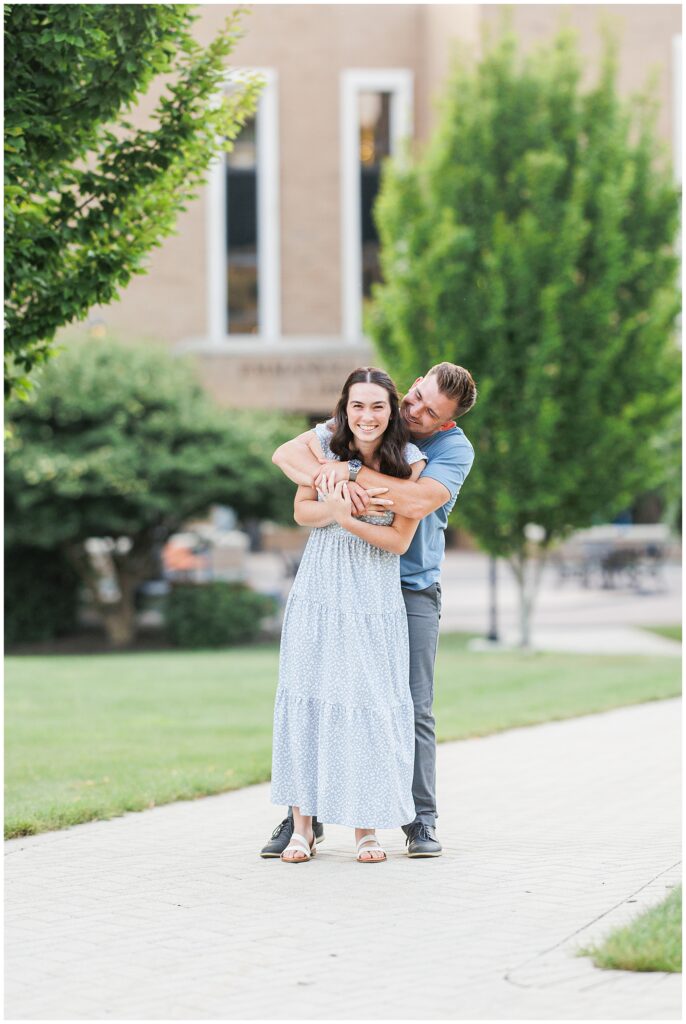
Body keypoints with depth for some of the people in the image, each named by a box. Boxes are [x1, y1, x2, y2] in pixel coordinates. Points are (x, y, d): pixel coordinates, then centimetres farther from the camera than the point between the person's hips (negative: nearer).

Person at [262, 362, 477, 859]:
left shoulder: (455, 449, -8)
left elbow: (418, 502, -27)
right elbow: (287, 453, -10)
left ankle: (422, 821, 7)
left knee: (414, 707, -2)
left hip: (412, 589, -2)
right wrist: (337, 484, -28)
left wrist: (351, 470, -24)